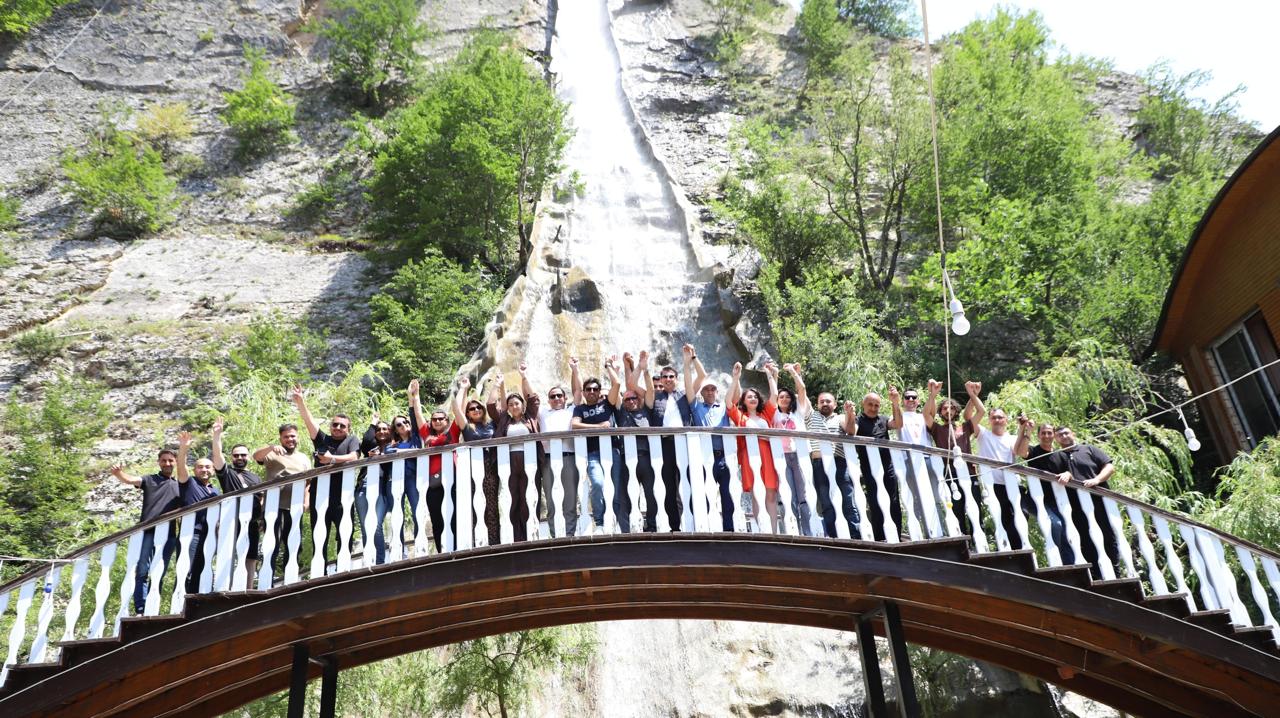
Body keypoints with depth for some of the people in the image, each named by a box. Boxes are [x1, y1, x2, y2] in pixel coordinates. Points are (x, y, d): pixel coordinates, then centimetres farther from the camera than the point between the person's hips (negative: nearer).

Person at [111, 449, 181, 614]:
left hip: (168, 534, 2)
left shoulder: (179, 485, 18)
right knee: (142, 572, -5)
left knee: (159, 574, 6)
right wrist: (118, 474, -28)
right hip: (147, 531, -2)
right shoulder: (149, 480, 11)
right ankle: (140, 611, -4)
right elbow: (130, 480, -8)